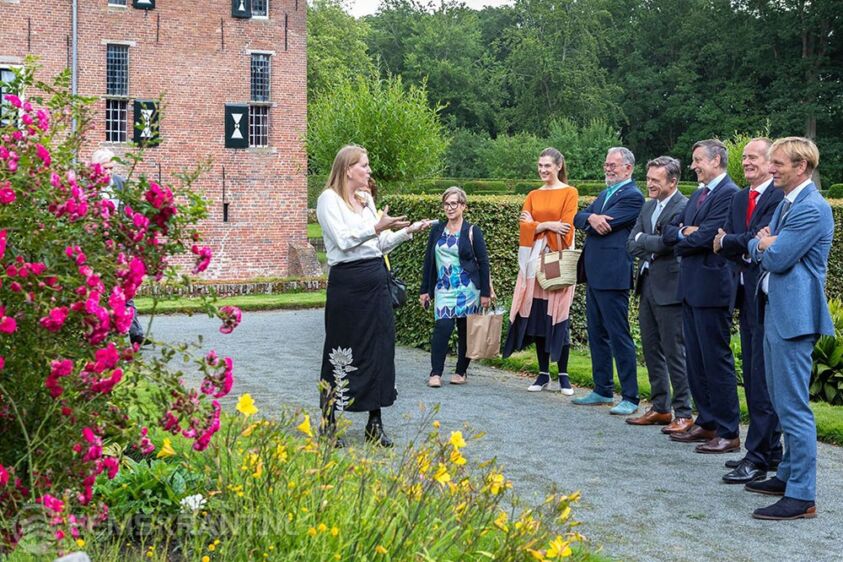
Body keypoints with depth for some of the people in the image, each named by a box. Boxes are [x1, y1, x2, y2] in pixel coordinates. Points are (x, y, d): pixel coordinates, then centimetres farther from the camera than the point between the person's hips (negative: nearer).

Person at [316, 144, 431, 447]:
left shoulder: (366, 200, 17)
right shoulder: (329, 199, -6)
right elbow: (343, 240, -17)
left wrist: (407, 231, 8)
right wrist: (377, 228, -24)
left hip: (375, 281, 7)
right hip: (347, 282, -7)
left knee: (379, 349, 6)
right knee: (342, 353, 0)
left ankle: (375, 425, 15)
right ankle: (328, 425, 11)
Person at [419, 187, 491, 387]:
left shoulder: (472, 231, -1)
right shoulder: (437, 230, 9)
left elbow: (483, 262, -1)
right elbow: (428, 261, 12)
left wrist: (485, 293, -5)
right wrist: (425, 290, 10)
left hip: (468, 288, -2)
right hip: (443, 288, 2)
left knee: (465, 330, 4)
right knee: (442, 326, -14)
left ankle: (461, 371, 18)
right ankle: (435, 373, -12)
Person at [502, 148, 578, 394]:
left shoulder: (569, 193, 0)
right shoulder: (533, 196, 15)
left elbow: (565, 228, -8)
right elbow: (525, 227, 4)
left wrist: (536, 225, -5)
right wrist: (547, 225, -11)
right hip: (535, 261, 4)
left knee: (558, 318, -5)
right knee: (537, 317, 2)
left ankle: (563, 375, 2)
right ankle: (543, 374, 9)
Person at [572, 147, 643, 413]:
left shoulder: (632, 196, -11)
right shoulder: (605, 194, 19)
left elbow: (603, 226, -19)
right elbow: (578, 219, 9)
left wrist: (592, 220, 2)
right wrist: (591, 218, -13)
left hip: (612, 276, -10)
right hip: (595, 274, 10)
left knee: (619, 336, -7)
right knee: (597, 334, 15)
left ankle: (630, 397, -2)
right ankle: (602, 390, 24)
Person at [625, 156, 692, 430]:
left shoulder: (683, 207, -13)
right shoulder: (648, 207, 14)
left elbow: (667, 242, -22)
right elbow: (631, 245, 8)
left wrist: (642, 238, -6)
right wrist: (651, 250, -10)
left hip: (669, 288, -9)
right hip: (647, 285, 9)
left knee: (674, 351, -4)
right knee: (651, 349, 14)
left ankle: (683, 413, 4)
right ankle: (660, 408, 24)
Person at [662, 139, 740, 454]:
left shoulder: (729, 194, -13)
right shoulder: (698, 195, 17)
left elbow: (705, 237, -21)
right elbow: (669, 231, 14)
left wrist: (682, 242, -2)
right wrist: (684, 232, -7)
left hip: (712, 289, -10)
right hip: (691, 287, 10)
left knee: (717, 360, -5)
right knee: (695, 360, 14)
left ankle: (728, 433, 1)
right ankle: (706, 423, 24)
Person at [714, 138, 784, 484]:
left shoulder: (780, 197, -12)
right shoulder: (740, 199, 16)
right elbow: (724, 241, 9)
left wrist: (726, 242, -6)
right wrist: (744, 249, -10)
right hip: (746, 295, 9)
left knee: (763, 379, -7)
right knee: (753, 376, 14)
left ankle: (758, 457, -4)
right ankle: (770, 450, 23)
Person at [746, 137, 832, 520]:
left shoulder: (812, 209, -16)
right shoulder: (785, 204, 16)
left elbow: (775, 258, -20)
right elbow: (756, 251, 15)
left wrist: (766, 244, -1)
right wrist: (766, 244, -6)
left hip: (793, 315, -11)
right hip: (775, 311, 11)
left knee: (793, 406, -9)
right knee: (781, 401, 19)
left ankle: (802, 496, -6)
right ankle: (789, 474, 31)